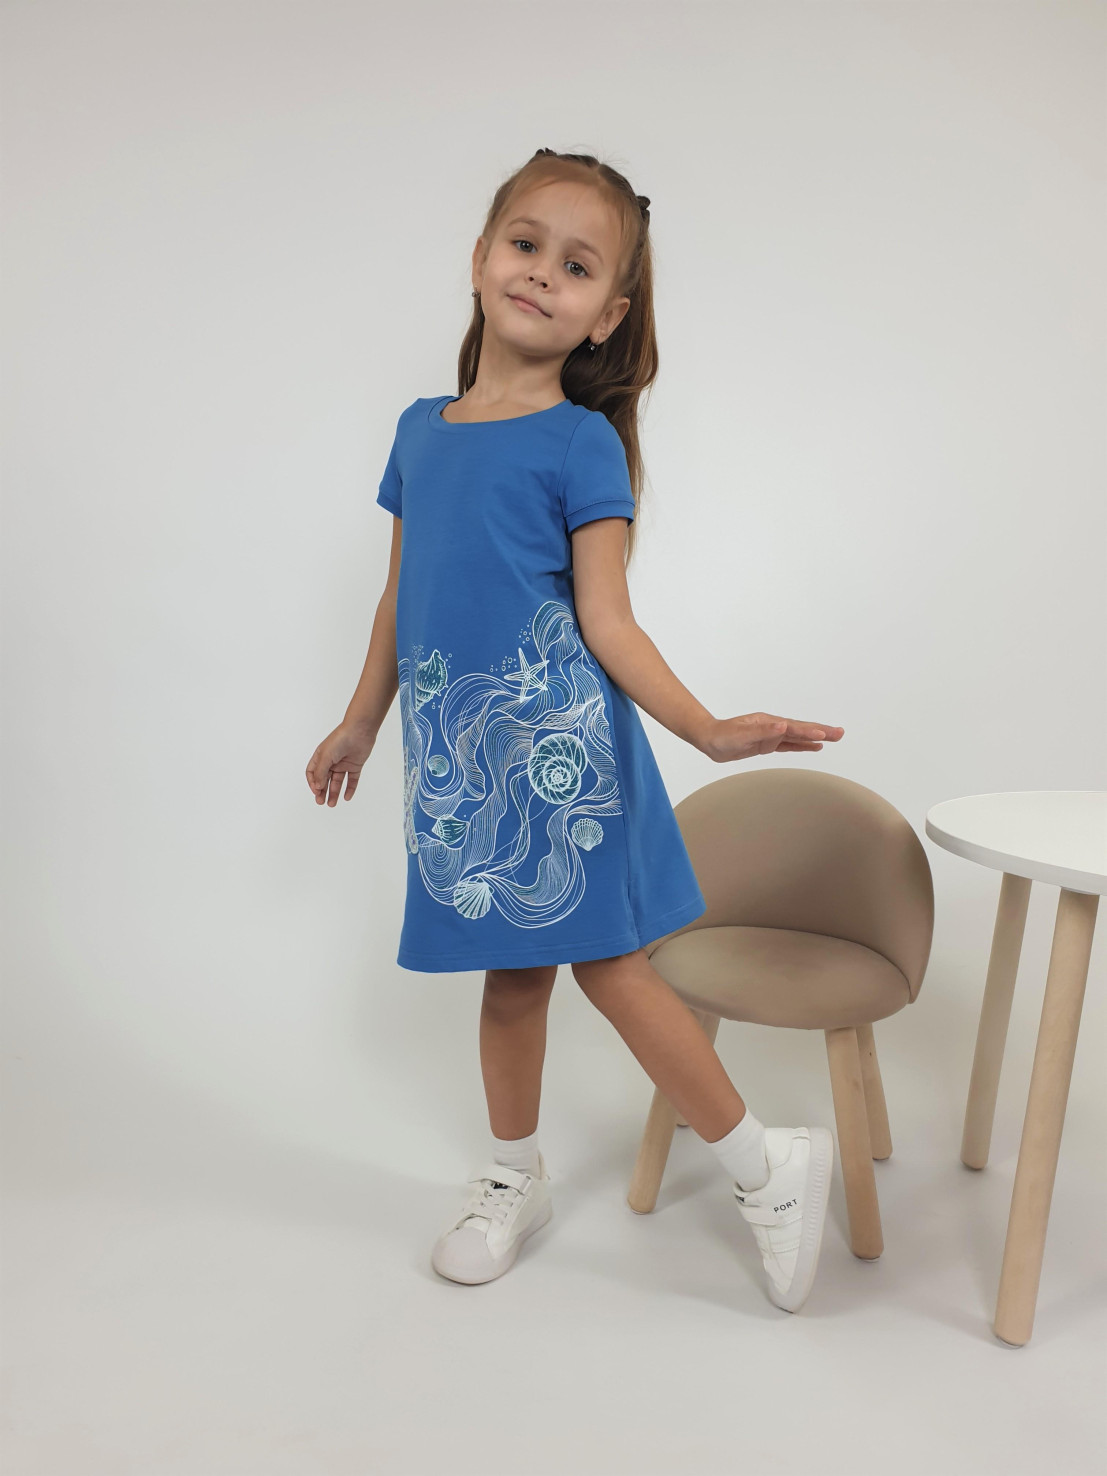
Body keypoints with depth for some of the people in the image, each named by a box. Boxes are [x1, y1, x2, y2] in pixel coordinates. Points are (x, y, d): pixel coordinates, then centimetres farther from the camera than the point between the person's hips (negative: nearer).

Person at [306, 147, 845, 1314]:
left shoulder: (581, 443, -6)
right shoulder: (421, 429, 10)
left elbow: (606, 620, -10)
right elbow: (402, 599, 18)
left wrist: (709, 730, -22)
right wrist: (360, 724, 24)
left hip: (559, 739, -5)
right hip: (461, 748, 5)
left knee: (607, 962, -2)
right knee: (510, 974, 15)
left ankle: (767, 1166, 16)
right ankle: (514, 1180, 35)